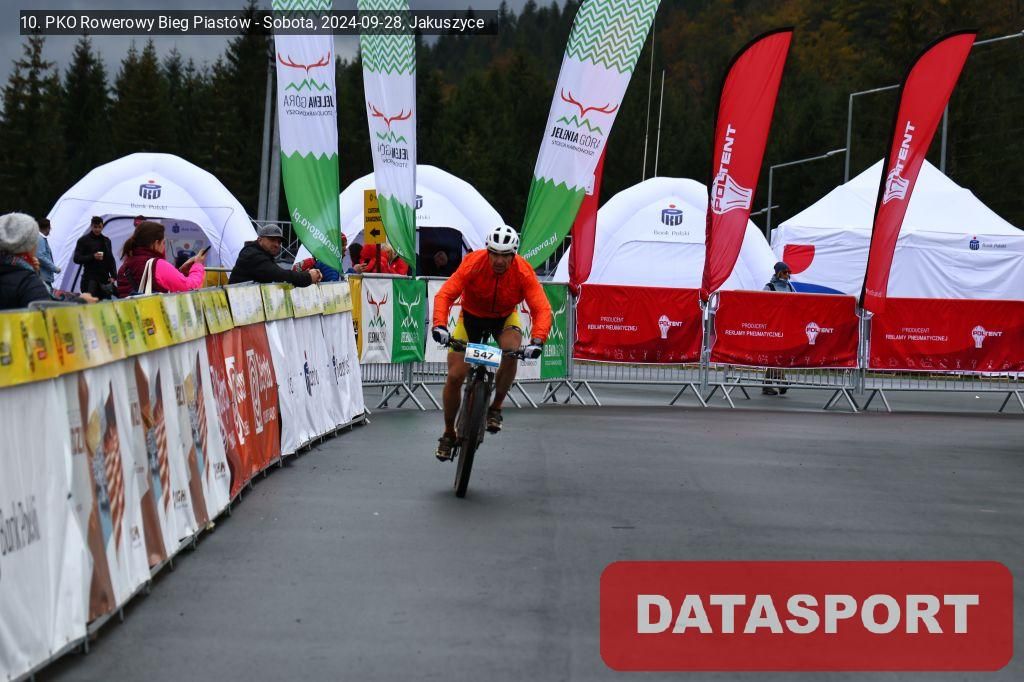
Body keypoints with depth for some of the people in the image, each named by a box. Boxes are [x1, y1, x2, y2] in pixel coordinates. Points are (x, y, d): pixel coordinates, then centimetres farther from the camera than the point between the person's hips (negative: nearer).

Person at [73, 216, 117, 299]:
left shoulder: (106, 240, 15)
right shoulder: (83, 240, 1)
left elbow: (111, 259, 19)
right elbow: (76, 259, -3)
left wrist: (113, 276, 7)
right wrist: (92, 257, -16)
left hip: (104, 277, 4)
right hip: (89, 278, -4)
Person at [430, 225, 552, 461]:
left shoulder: (523, 272, -27)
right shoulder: (473, 263, -29)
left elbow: (542, 308, -32)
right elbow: (445, 295, -34)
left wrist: (537, 340, -49)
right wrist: (440, 325, -51)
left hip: (504, 317, 0)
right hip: (472, 316, 0)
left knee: (512, 351, -33)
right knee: (455, 376, -10)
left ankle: (495, 408, -11)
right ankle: (449, 433, 12)